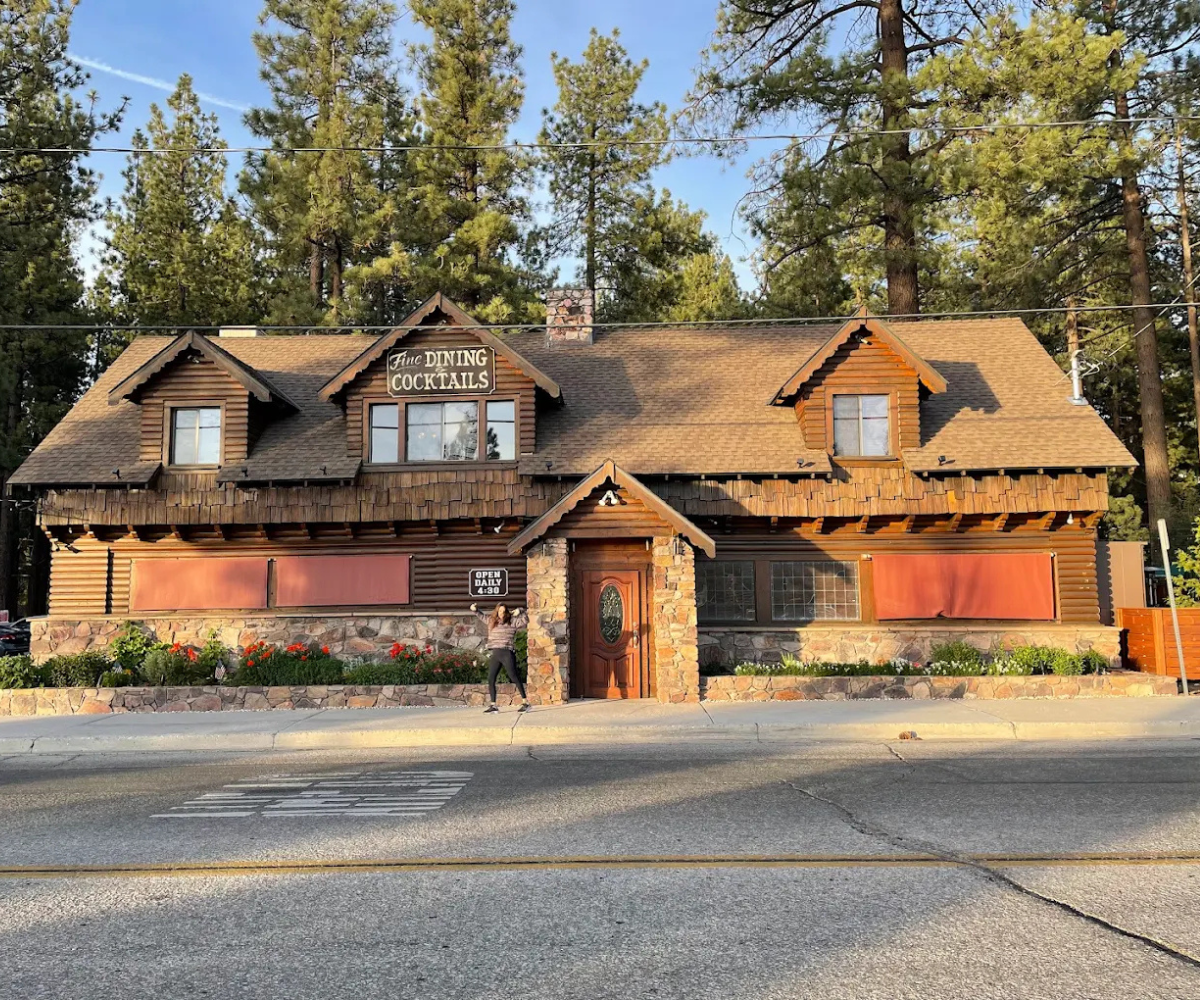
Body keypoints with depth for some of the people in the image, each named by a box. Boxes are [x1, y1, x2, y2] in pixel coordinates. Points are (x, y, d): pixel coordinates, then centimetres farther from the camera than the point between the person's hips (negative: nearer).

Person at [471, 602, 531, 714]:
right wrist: (475, 610, 16)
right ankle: (493, 705, 11)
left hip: (507, 653, -5)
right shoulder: (491, 620, 14)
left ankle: (525, 702, -2)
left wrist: (520, 612, -17)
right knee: (490, 679, 3)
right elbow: (481, 616, 30)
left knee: (514, 678, -6)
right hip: (494, 654, 5)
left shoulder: (512, 621, 1)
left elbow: (525, 620, -3)